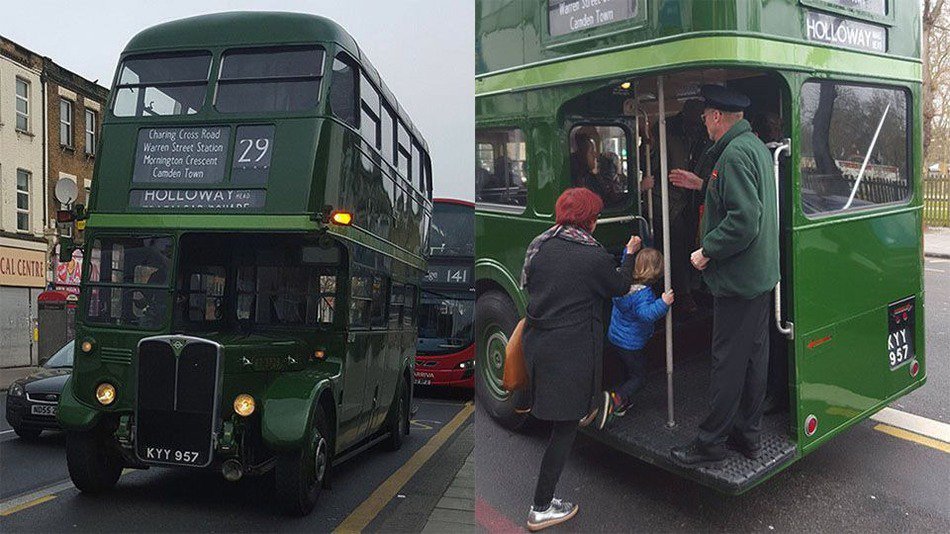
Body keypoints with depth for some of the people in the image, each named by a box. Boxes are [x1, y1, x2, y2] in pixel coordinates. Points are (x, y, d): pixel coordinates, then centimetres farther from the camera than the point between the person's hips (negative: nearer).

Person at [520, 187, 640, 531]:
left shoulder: (539, 245, 0)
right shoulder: (594, 256, -15)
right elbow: (619, 287, 3)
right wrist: (630, 255, 19)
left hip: (536, 341, 6)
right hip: (572, 349, -6)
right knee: (565, 426, 3)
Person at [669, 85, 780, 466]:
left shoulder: (734, 154, -19)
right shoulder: (755, 146, 13)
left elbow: (744, 219, -28)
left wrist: (708, 252, -18)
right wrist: (702, 184, 29)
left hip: (737, 277, -10)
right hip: (760, 274, 10)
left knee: (728, 361, -2)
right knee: (754, 355, 16)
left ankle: (712, 441, 9)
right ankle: (748, 434, 27)